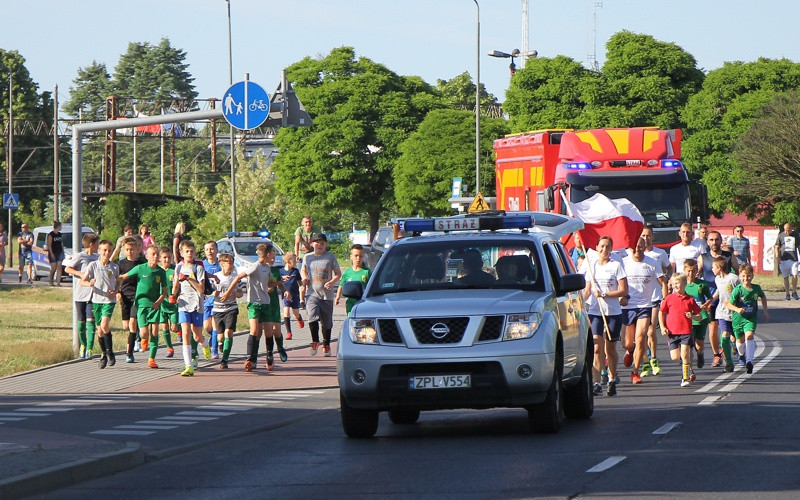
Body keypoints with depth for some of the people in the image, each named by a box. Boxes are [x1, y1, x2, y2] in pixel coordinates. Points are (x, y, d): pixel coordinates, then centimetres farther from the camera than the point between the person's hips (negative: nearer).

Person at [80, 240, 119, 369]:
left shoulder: (114, 267, 2)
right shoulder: (93, 265, -1)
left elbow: (118, 282, 15)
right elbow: (82, 281, -1)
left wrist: (116, 291, -5)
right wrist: (90, 283, -23)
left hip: (109, 300, -1)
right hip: (97, 300, 1)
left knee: (104, 325, -21)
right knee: (100, 330, 6)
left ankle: (110, 352, -6)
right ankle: (104, 354, 24)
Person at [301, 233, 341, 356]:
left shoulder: (330, 257, 2)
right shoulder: (307, 257, 8)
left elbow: (338, 273, 5)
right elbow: (303, 270, 25)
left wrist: (332, 282, -14)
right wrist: (304, 278, 3)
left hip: (327, 295, 0)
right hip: (312, 294, 0)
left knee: (327, 322, 7)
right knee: (313, 316, -22)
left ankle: (326, 345, 24)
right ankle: (315, 341, -4)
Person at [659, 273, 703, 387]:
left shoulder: (690, 300, 3)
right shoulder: (669, 298, 4)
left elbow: (699, 317, 10)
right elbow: (661, 313, 12)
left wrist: (692, 316, -12)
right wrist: (662, 327, 0)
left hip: (686, 332, -2)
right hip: (672, 332, 2)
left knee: (684, 355, -12)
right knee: (675, 357, -3)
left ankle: (686, 378, -3)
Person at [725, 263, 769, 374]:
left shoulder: (756, 289, -6)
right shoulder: (737, 290, -15)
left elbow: (763, 297, 16)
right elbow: (728, 304, -12)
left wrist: (765, 311, 17)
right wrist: (737, 309, -30)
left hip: (751, 318, 0)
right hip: (738, 318, 0)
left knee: (749, 335, -23)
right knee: (740, 340, 14)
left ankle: (749, 361, -25)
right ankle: (742, 354, 49)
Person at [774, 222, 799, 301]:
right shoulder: (781, 236, 7)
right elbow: (777, 247, 8)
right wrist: (777, 256, -5)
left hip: (794, 259, 0)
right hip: (784, 259, 0)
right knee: (785, 277, 2)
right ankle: (787, 294, 11)